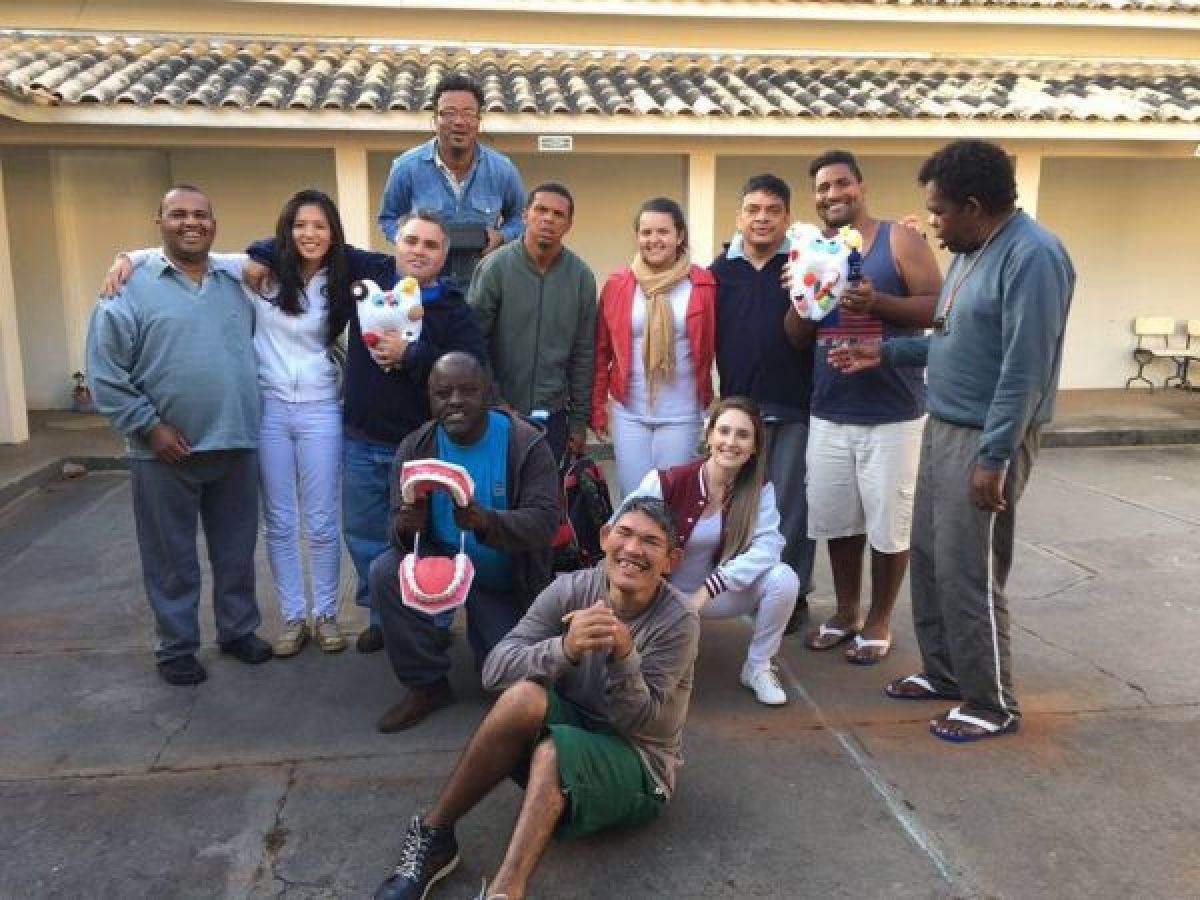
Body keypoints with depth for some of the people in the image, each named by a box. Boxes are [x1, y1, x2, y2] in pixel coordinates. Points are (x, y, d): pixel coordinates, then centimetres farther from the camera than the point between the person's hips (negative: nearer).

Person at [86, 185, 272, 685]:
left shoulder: (235, 286, 10)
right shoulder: (131, 289, -4)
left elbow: (254, 352, 18)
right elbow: (104, 372, -8)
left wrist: (246, 416, 9)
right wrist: (148, 426, -12)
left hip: (236, 445, 4)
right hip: (167, 452, -4)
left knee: (236, 551, 14)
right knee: (172, 558, 8)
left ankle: (238, 630, 31)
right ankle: (176, 647, 23)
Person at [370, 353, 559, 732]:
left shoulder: (527, 444, -20)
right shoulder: (414, 449, -12)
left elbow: (544, 521, -29)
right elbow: (400, 527, -14)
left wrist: (487, 522, -49)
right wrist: (408, 527, -41)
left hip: (506, 581, -1)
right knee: (386, 573, -28)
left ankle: (482, 619, 34)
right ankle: (428, 685, -8)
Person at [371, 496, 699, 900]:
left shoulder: (679, 622, -17)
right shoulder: (571, 590, -11)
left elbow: (637, 722, -20)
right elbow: (495, 669, -19)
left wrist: (624, 654, -39)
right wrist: (565, 649, -38)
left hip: (637, 765, -3)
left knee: (553, 750, -35)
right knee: (524, 696, -30)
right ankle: (433, 836, -17)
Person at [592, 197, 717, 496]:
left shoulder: (703, 285, -3)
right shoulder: (617, 284, 0)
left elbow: (712, 348, 1)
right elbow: (601, 351, 5)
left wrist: (712, 403, -1)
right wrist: (596, 408, 5)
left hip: (682, 415, -1)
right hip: (629, 413, 1)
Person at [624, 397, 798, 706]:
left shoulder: (759, 489, -9)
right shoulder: (668, 482, -20)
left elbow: (767, 546, -23)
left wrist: (708, 588, -31)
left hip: (717, 594, 3)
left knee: (784, 579, -24)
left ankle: (757, 668, 0)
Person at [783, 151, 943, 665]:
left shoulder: (899, 241, -3)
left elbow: (940, 309, -10)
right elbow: (796, 338, 10)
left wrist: (878, 301, -22)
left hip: (893, 414, -4)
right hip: (828, 414, 5)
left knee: (888, 525, 5)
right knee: (836, 520, 13)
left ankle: (878, 623, 22)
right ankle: (845, 614, 30)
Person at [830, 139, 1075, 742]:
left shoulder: (1031, 256, -19)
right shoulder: (970, 252, 12)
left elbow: (1024, 369, -23)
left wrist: (993, 458, -24)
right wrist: (887, 352, 16)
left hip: (985, 439, -9)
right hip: (942, 428, 9)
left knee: (968, 573, -2)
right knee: (929, 558, 15)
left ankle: (993, 705, 15)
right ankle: (944, 670, 32)